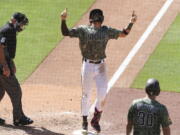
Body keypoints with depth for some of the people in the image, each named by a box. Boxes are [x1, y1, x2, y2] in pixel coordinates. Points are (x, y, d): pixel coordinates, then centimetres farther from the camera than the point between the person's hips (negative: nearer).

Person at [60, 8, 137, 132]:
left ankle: (96, 120, 16)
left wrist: (131, 23, 1)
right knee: (86, 95, 7)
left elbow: (123, 34, 15)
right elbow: (66, 33, -7)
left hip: (101, 66, 2)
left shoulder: (107, 31, 7)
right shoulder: (83, 30, -2)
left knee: (102, 95, -5)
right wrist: (63, 20, -23)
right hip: (88, 66, -2)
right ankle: (85, 122, 23)